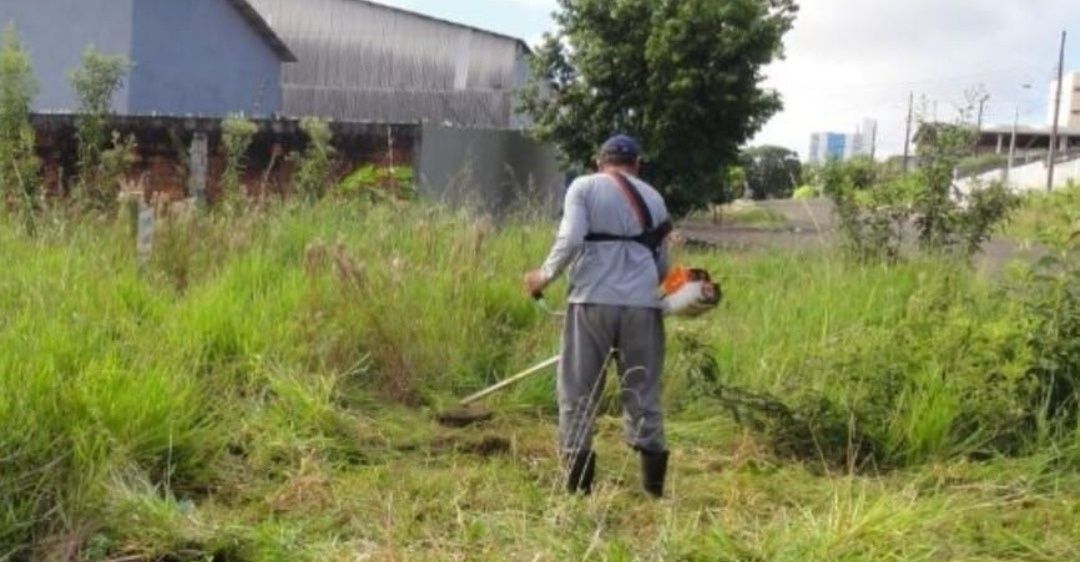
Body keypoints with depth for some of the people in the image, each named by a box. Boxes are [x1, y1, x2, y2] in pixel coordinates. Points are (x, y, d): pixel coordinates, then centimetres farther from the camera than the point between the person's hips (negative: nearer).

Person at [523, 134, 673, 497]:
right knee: (643, 392, 11)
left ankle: (578, 480, 6)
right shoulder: (654, 198, 17)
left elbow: (571, 239, -10)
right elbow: (663, 266, 18)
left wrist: (545, 275, 3)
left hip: (593, 302, -3)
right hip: (642, 305, 3)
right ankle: (653, 481, 11)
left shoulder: (584, 187, 6)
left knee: (579, 392, 6)